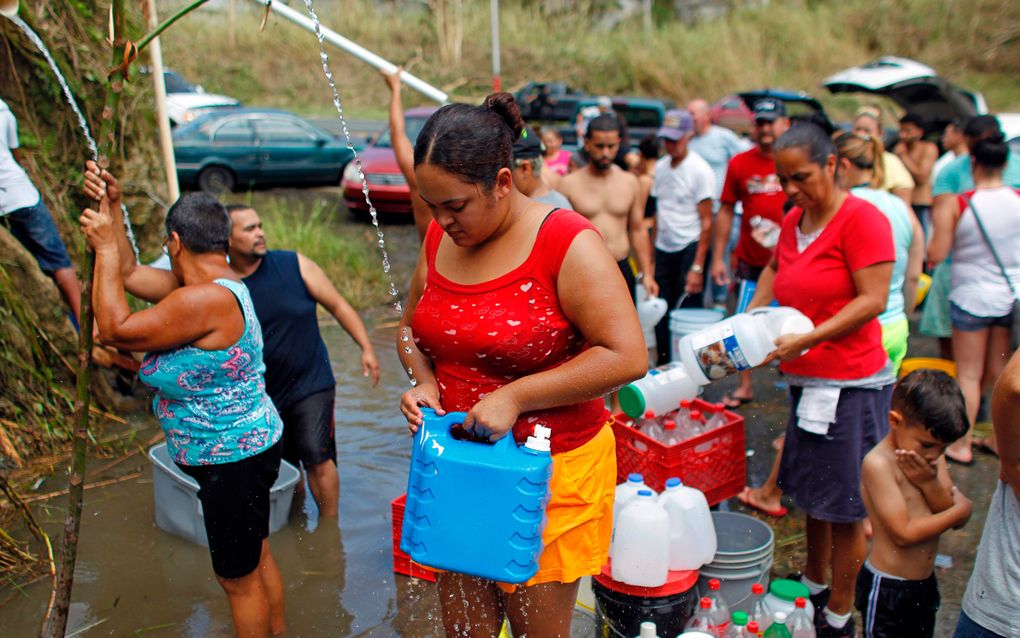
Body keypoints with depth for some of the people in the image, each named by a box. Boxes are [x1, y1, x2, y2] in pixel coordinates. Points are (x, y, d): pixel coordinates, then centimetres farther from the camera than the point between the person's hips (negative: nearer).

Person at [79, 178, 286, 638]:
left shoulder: (204, 300, -28)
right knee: (257, 558, 25)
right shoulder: (214, 284, 3)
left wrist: (106, 247, -13)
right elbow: (127, 275, 12)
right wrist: (109, 206, 8)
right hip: (245, 450, 10)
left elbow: (115, 329, -21)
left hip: (232, 460, -10)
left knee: (239, 577, 8)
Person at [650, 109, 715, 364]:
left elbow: (706, 222, -10)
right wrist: (652, 254, 11)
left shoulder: (700, 170, -8)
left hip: (689, 247, -6)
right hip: (663, 248, 6)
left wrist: (697, 267, -15)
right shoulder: (660, 167, 10)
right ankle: (663, 367, 22)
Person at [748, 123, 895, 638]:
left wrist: (807, 339, -22)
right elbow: (776, 268, 26)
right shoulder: (793, 220, 10)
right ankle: (813, 584, 38)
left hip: (850, 384, -7)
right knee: (813, 495, 19)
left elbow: (873, 300, -18)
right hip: (806, 380, 8)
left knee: (845, 508, 3)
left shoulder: (862, 219, -13)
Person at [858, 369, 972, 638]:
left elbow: (957, 521, -3)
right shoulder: (878, 463, -23)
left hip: (925, 584, 8)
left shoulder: (933, 456, 0)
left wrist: (930, 483, -21)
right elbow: (904, 533, -25)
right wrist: (961, 509, -13)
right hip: (886, 588, -7)